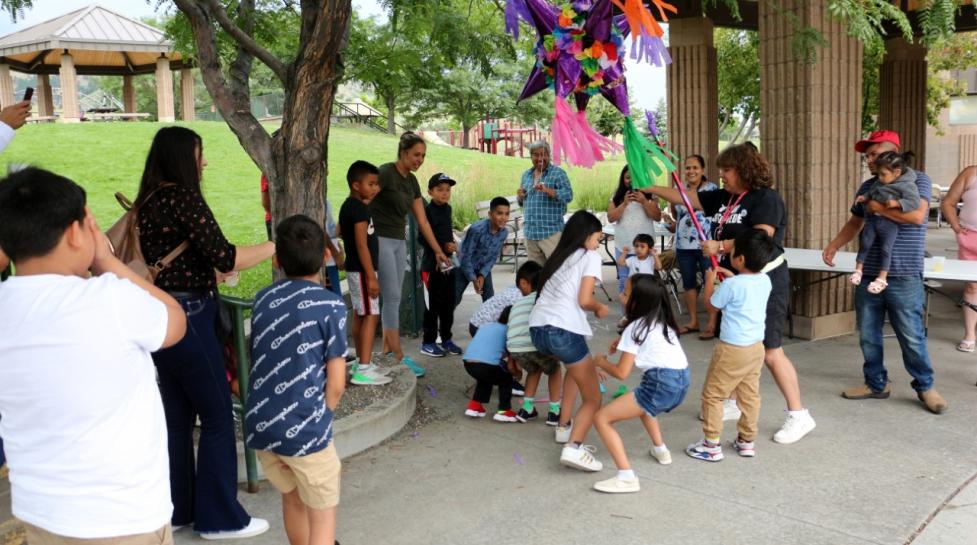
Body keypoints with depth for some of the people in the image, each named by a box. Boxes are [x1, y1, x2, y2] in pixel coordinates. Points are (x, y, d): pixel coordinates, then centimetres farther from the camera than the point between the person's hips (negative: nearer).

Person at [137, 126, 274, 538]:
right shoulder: (183, 197, -15)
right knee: (218, 417, 0)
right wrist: (275, 246, -9)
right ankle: (219, 517, 9)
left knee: (177, 415, 16)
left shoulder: (149, 199, 12)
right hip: (187, 316, -9)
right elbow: (224, 258, -21)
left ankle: (176, 507, 27)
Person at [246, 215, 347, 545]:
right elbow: (336, 384, -10)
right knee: (323, 514, 11)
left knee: (292, 497, 27)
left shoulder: (263, 299, 6)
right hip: (305, 430, -5)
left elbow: (261, 364, 11)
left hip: (260, 425, 5)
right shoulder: (331, 306, -10)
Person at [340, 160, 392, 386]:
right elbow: (362, 245, -22)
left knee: (360, 315, 14)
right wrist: (371, 276, -22)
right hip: (362, 270, -10)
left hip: (354, 268, 10)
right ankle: (363, 370, -13)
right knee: (371, 315, -10)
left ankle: (361, 362, 23)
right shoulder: (360, 208, -18)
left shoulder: (348, 206, 11)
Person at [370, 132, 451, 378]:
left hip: (399, 242, 8)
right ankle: (399, 358, -6)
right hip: (381, 240, -8)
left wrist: (438, 251, 16)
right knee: (392, 297, -8)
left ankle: (386, 352, 15)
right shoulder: (386, 173, -12)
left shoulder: (412, 181, 11)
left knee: (393, 298, 9)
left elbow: (422, 221, 15)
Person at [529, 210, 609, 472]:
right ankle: (574, 447, -19)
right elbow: (584, 300, -5)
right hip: (564, 330, -7)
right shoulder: (590, 257, 7)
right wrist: (600, 308, 16)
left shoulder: (558, 257, 27)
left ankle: (564, 427, 32)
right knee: (593, 399, 5)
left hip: (538, 327, 7)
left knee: (576, 366, 37)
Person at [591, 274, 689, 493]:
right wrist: (625, 342, 27)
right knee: (643, 403, 41)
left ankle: (626, 477, -15)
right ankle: (660, 450, 38)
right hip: (681, 382, 9)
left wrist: (601, 362, 12)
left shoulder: (635, 328, -3)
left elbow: (621, 373, -6)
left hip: (662, 385, -9)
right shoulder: (662, 320, 19)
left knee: (601, 418, -5)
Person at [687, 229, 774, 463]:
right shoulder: (765, 281, 0)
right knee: (749, 395, 15)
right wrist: (730, 277, 20)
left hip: (732, 349, -7)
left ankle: (711, 445, 7)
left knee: (712, 395, 4)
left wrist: (710, 279, 9)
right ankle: (747, 441, 24)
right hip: (756, 347, 7)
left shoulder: (731, 285, -20)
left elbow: (711, 304, -2)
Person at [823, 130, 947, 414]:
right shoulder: (867, 186, 13)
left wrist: (879, 208, -12)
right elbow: (855, 222, 23)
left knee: (912, 337, 1)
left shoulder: (916, 179, -4)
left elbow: (917, 216, -20)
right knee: (868, 335, 10)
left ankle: (925, 387, 17)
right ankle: (876, 383, 23)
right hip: (868, 274, 6)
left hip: (903, 277, -5)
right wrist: (834, 245, 9)